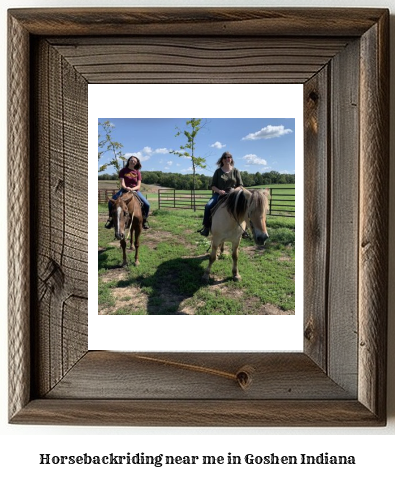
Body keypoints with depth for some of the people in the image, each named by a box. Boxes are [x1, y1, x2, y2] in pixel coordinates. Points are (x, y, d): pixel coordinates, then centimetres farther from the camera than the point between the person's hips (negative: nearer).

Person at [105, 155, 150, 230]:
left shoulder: (138, 172, 5)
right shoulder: (123, 171, 3)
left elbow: (138, 186, -3)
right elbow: (122, 183, -5)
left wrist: (132, 189, -23)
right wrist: (126, 188, -28)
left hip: (135, 190, 1)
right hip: (124, 189, 0)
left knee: (146, 204, -20)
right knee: (111, 202, -22)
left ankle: (144, 220, 2)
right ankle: (111, 219, -4)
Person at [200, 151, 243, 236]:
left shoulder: (235, 171, 9)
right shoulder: (218, 171, 8)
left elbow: (240, 185, 8)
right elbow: (213, 186, 8)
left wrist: (234, 191, -14)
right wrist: (219, 191, -13)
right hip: (219, 194, 1)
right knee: (208, 206, -26)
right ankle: (206, 227, -14)